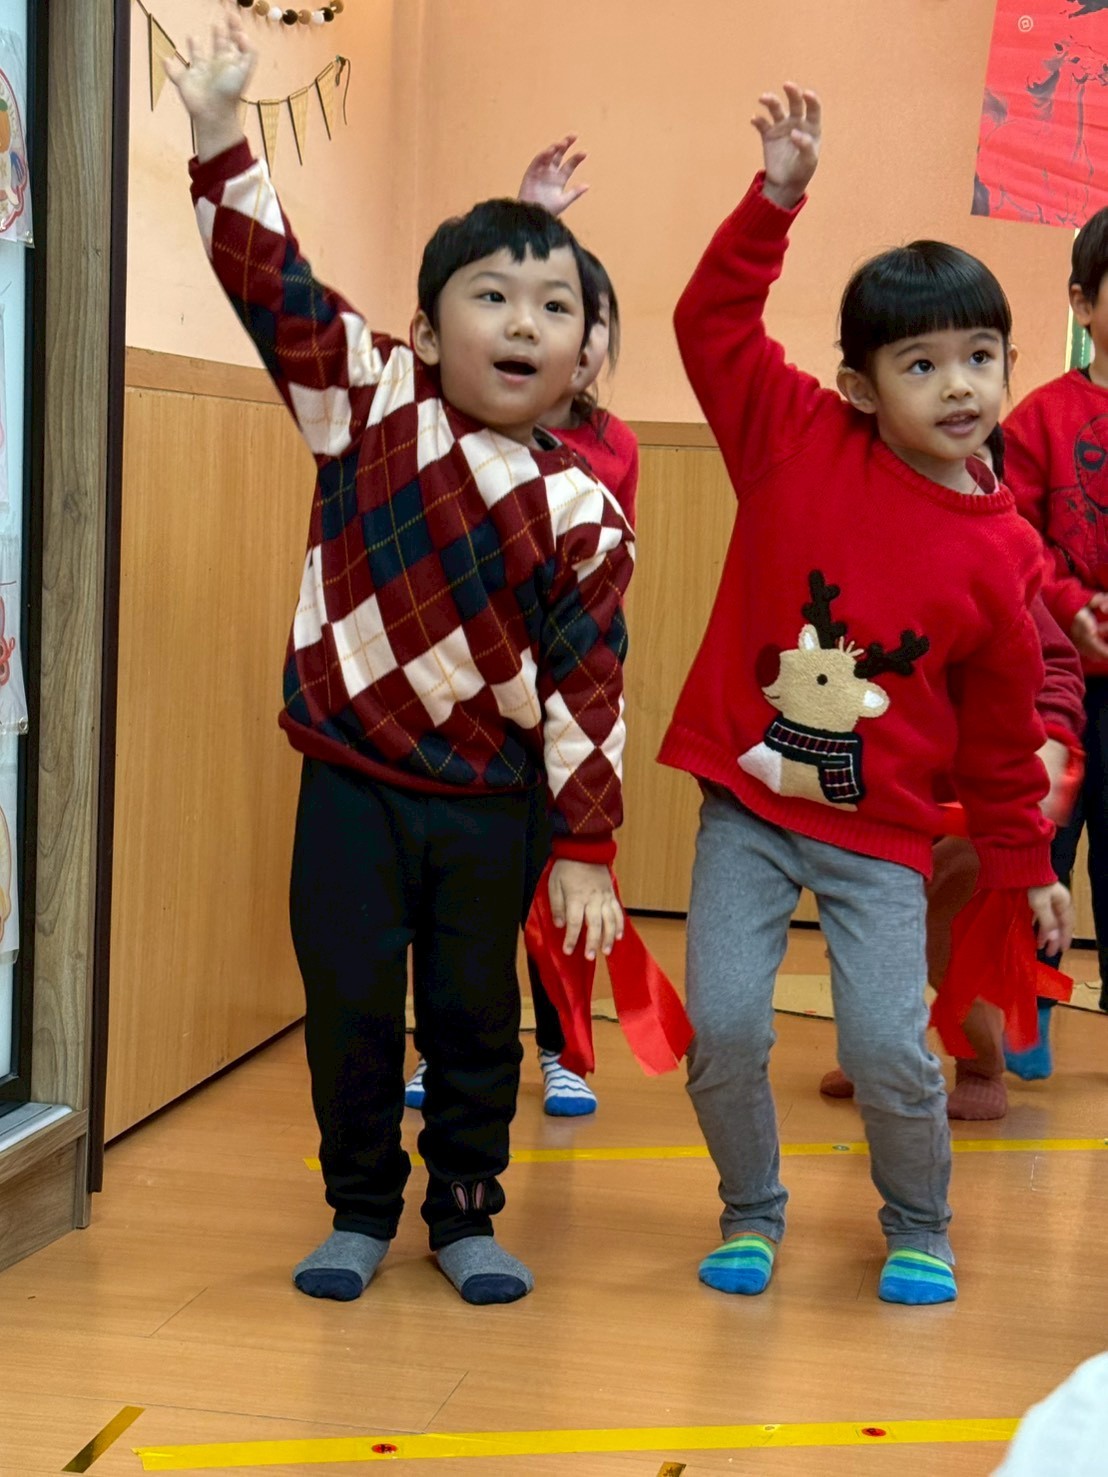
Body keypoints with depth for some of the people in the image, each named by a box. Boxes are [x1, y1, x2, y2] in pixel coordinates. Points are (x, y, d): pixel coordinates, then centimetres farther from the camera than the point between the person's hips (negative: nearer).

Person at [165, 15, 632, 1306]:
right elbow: (275, 287, -9)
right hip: (353, 779, 0)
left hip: (487, 804, 0)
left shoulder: (582, 512, -6)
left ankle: (465, 1214, 29)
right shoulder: (371, 400, -4)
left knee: (475, 1015, 11)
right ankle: (361, 1211, 25)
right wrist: (222, 135, -17)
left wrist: (586, 850, -7)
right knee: (349, 1008, 6)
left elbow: (588, 689, -6)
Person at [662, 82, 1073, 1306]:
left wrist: (1024, 864, 11)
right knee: (723, 1028, -6)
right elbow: (713, 323, -9)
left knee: (888, 1046, -7)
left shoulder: (999, 552, -5)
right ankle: (751, 1214, 22)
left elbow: (1000, 730, 5)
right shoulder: (799, 442, -6)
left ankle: (918, 1230, 23)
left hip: (879, 834, 0)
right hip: (746, 804, 0)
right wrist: (776, 198, -20)